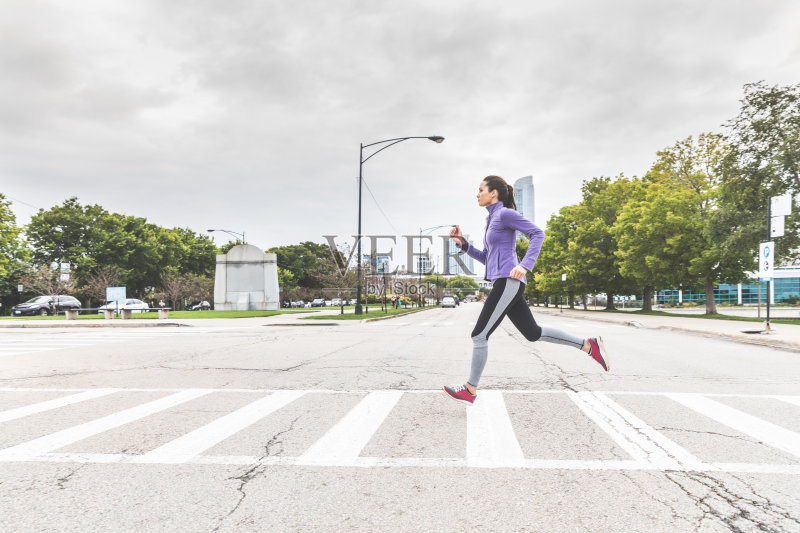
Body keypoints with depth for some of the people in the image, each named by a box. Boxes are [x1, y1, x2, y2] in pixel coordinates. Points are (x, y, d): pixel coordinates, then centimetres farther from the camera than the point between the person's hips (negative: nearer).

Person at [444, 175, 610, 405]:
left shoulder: (505, 213, -4)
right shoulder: (493, 219, 22)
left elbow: (537, 233, -11)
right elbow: (486, 258, 25)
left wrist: (525, 265, -21)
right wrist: (463, 244, 13)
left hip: (507, 281, -10)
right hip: (503, 284, 10)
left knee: (479, 335, -7)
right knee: (533, 332, 12)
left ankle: (470, 390, 1)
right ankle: (589, 345, 17)